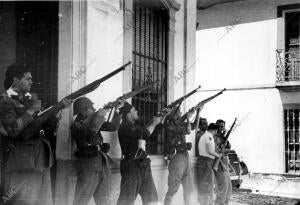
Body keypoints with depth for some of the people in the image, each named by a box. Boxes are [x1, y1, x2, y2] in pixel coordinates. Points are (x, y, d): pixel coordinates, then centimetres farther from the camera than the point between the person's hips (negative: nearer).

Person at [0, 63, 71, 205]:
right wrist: (31, 110, -14)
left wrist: (59, 107, 3)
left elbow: (49, 124, 14)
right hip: (22, 162, -7)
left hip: (41, 160, 7)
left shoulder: (32, 98, 16)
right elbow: (12, 130, -20)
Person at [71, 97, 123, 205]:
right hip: (88, 166, -7)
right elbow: (91, 131, -28)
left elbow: (113, 126, 19)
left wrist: (116, 111, 10)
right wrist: (100, 114, -24)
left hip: (103, 164, 7)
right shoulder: (76, 126, -9)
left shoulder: (94, 122, 13)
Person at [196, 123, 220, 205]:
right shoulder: (209, 136, -11)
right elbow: (210, 151, -20)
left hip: (201, 160, 10)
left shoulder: (203, 136, 19)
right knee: (206, 185, -6)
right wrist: (218, 155, -4)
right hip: (206, 162, -10)